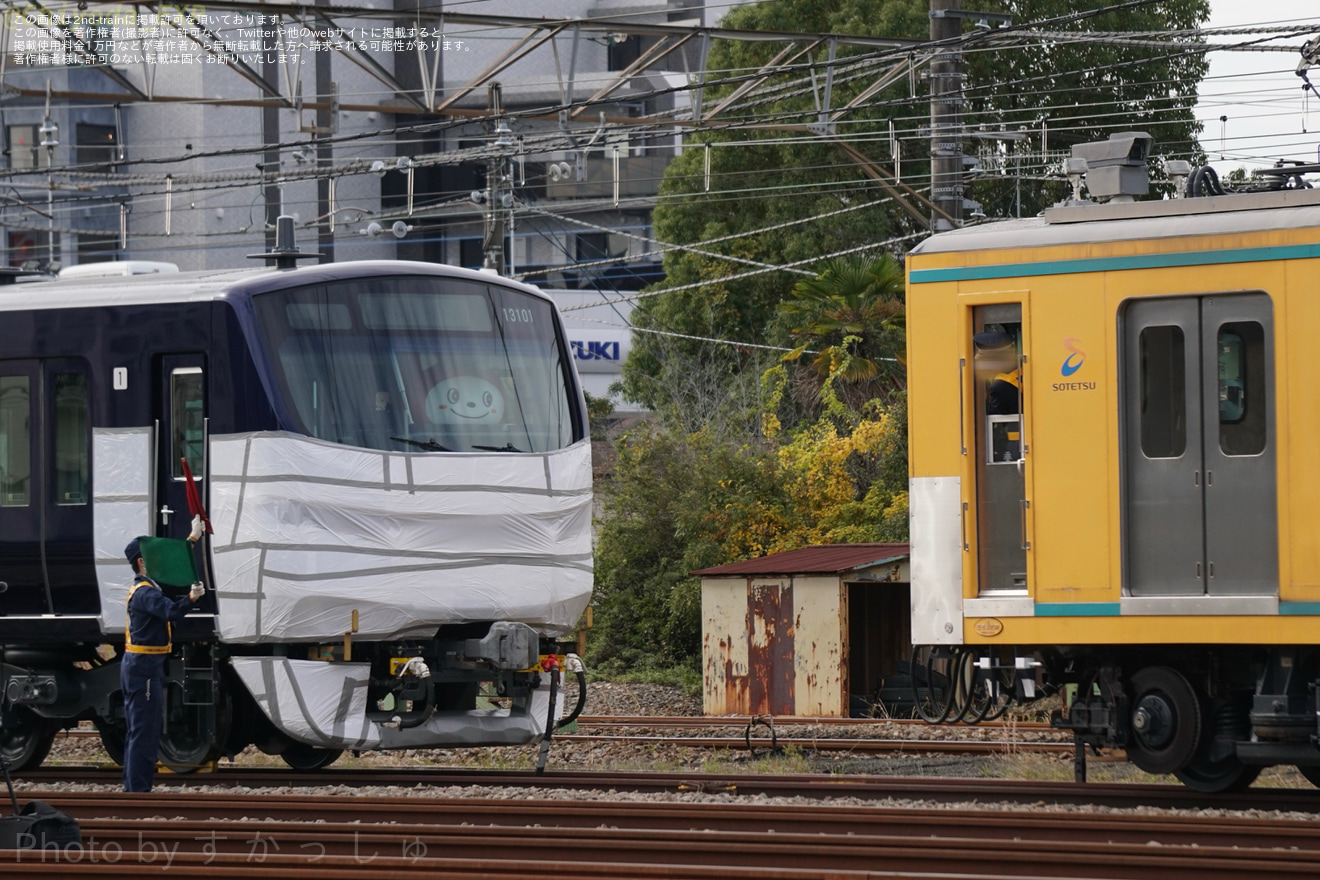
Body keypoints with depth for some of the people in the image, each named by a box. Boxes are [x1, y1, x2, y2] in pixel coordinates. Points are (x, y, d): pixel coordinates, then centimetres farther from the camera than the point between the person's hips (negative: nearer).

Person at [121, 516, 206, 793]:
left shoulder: (150, 586, 16)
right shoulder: (144, 592, -16)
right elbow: (170, 611, -35)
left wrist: (193, 538, 39)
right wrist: (191, 599, -51)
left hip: (141, 666, 11)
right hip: (143, 666, -11)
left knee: (139, 731, 15)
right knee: (144, 731, -12)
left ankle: (134, 788, 20)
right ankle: (137, 790, -13)